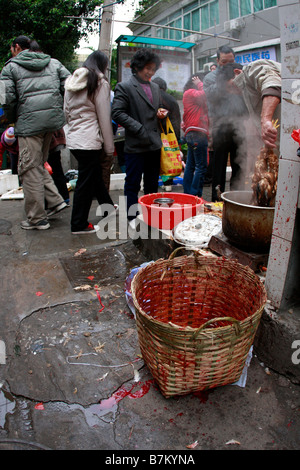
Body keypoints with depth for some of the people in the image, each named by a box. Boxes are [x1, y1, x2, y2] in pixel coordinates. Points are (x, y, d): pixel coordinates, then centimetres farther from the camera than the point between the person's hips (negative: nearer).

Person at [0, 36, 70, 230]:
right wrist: (60, 110, 15)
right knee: (39, 164, 19)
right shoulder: (53, 63, 18)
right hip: (54, 119, 6)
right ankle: (56, 200, 9)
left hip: (29, 122, -5)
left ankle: (37, 218, 3)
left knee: (30, 169, 0)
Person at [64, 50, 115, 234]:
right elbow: (104, 117, -8)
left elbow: (67, 112, 17)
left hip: (73, 138, 8)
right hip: (89, 140, -8)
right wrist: (109, 147, -3)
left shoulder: (72, 82, 15)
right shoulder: (100, 83, -6)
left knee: (96, 173, 21)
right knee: (85, 181, -1)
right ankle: (79, 225, 8)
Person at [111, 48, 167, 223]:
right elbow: (118, 113, -12)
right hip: (135, 145, -6)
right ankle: (132, 218, 12)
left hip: (155, 144, 7)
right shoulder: (124, 87, -4)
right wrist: (139, 129, -18)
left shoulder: (155, 87, 18)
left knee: (152, 184, 13)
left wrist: (161, 113, 5)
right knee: (133, 184, 1)